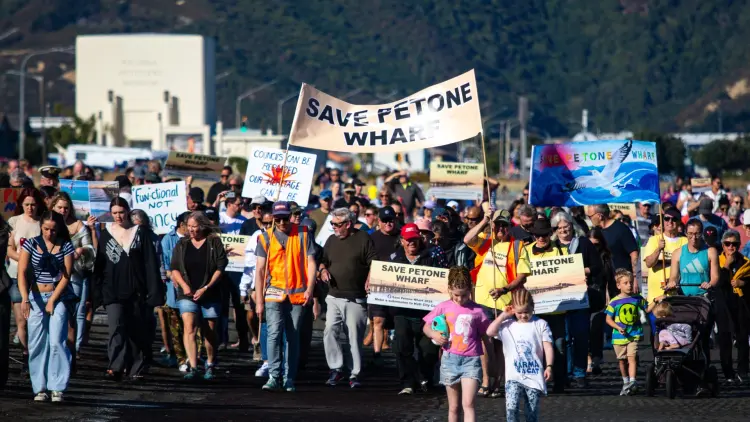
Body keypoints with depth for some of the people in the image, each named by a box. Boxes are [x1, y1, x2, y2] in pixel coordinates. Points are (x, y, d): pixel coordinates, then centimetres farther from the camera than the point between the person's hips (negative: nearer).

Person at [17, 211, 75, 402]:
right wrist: (25, 299, -22)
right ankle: (40, 388, 5)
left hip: (58, 298, -1)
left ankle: (57, 388, -9)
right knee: (37, 344, 0)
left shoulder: (66, 246, 0)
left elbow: (66, 276, -2)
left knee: (57, 342, -11)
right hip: (35, 298, 1)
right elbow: (22, 273, -9)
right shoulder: (31, 244, -1)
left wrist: (52, 301, -9)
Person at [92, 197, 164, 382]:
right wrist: (96, 293, 6)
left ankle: (137, 370, 13)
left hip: (136, 291, 0)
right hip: (113, 291, 0)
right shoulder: (105, 235, 10)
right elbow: (99, 266, 11)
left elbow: (151, 263, 1)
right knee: (116, 328, -15)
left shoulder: (141, 233, 4)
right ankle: (116, 367, -23)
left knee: (137, 332, 4)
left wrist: (153, 292, -6)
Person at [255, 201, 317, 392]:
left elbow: (310, 263, 3)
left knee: (293, 337, 6)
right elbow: (260, 270, 3)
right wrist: (259, 301, -2)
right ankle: (274, 377, -19)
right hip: (274, 293, -1)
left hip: (297, 294, 1)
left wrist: (310, 289, -10)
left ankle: (289, 379, 12)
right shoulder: (266, 238, 4)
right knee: (274, 333, -14)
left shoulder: (303, 235, 4)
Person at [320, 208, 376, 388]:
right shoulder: (331, 240, 14)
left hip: (356, 299, -5)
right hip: (334, 297, 5)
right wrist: (323, 270, 2)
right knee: (329, 332, -8)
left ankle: (355, 374, 6)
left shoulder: (363, 239, -2)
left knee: (355, 337, -2)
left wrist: (369, 282, -16)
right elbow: (323, 260, 24)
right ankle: (336, 368, 2)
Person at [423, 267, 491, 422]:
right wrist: (434, 334, -11)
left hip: (471, 361, -2)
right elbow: (426, 327, 11)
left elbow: (487, 336, 6)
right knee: (454, 407, 11)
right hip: (450, 359, 2)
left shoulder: (477, 311, 0)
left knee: (468, 404, -14)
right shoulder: (443, 307, 3)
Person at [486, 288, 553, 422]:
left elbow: (548, 347, -2)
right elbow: (490, 332, -7)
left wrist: (549, 366, -13)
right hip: (514, 377, 0)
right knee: (511, 408, -17)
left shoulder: (540, 324, 2)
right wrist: (503, 316, -3)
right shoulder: (508, 325, 5)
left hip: (534, 376, 0)